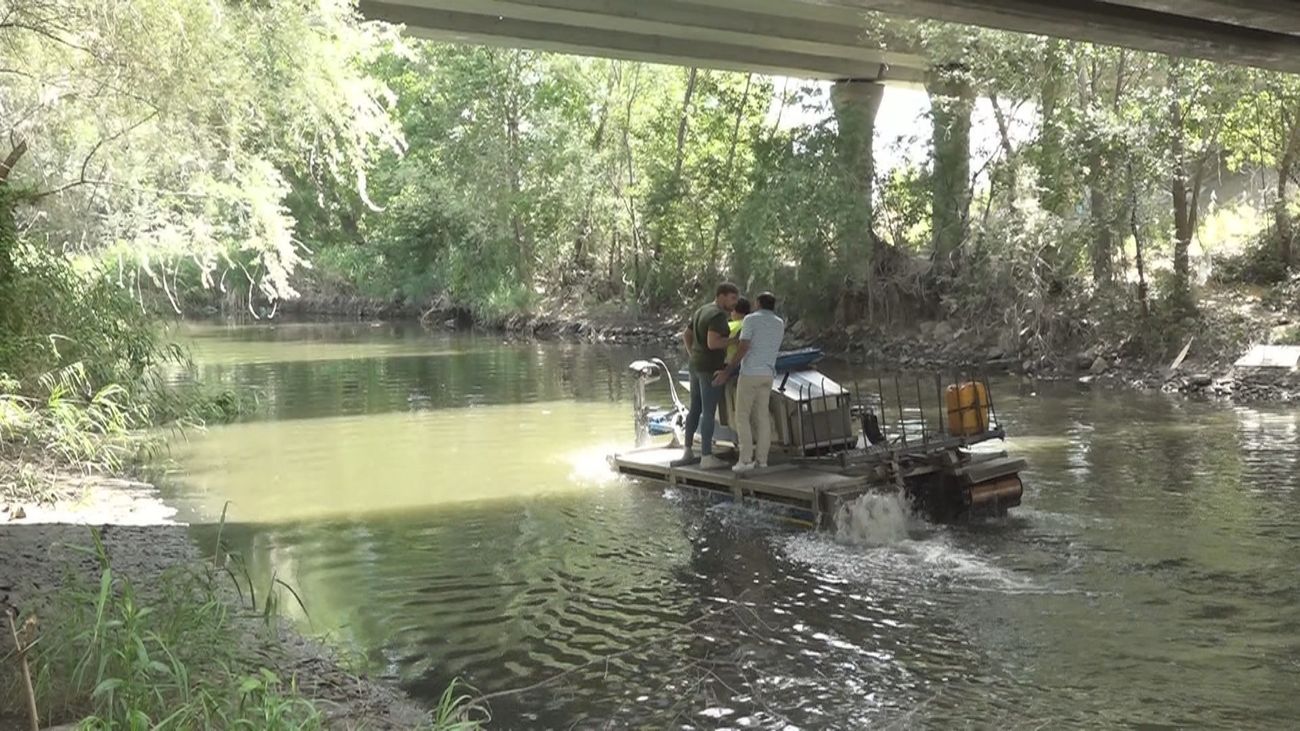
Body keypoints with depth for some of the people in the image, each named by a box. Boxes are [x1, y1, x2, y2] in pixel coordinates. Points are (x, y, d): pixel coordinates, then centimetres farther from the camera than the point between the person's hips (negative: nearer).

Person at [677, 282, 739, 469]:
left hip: (696, 367, 9)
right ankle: (706, 457, -1)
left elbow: (686, 335, 19)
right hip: (711, 369, -9)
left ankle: (688, 452, 20)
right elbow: (712, 343, -26)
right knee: (709, 413, -4)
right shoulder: (719, 315, -17)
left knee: (695, 410, 15)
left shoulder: (702, 311, 13)